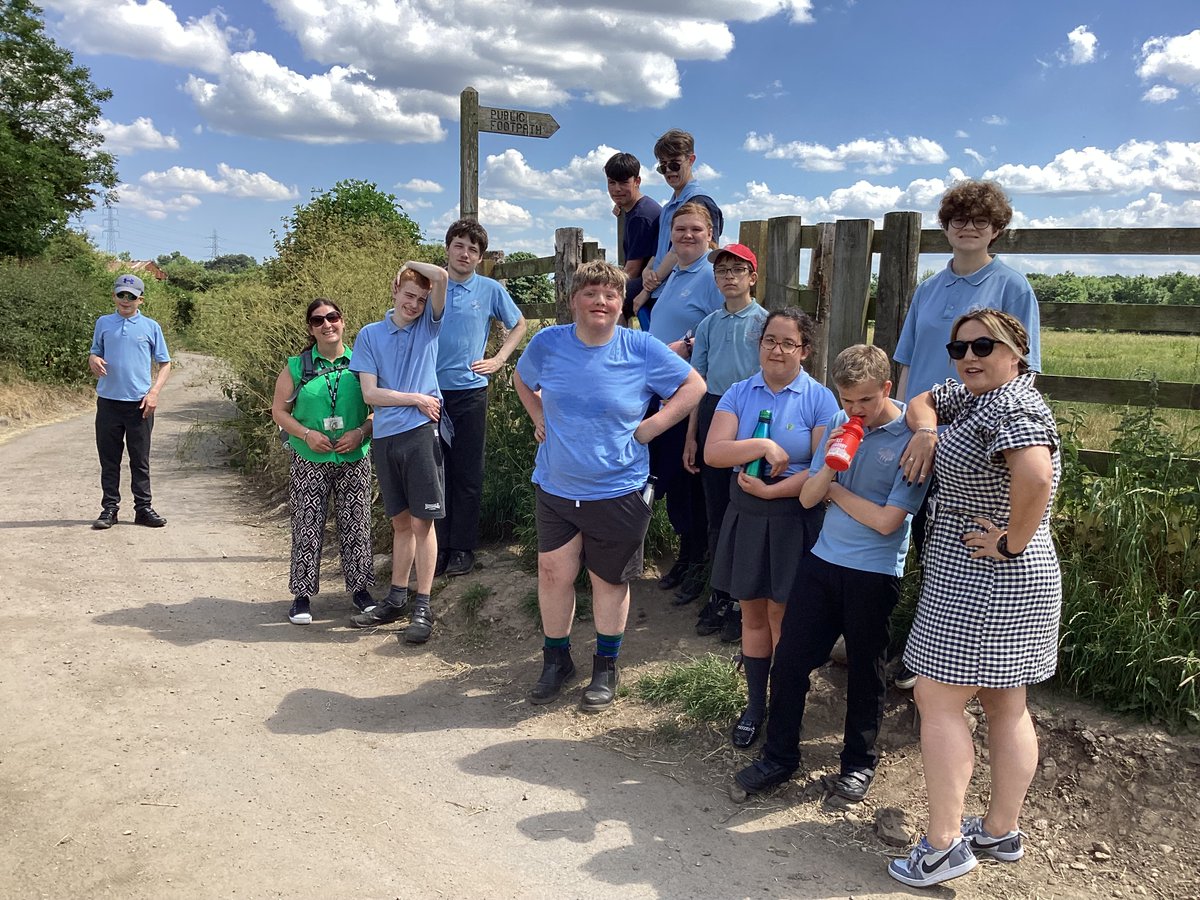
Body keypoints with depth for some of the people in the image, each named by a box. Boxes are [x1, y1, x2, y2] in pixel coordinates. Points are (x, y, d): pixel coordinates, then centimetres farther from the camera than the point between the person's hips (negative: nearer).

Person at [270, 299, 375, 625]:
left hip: (354, 460, 1)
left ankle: (360, 588, 21)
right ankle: (302, 595, 14)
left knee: (356, 525, 7)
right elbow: (279, 410, 4)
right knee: (307, 527, 3)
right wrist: (307, 434, -10)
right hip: (309, 461, 0)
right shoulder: (297, 367, 1)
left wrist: (361, 432, -12)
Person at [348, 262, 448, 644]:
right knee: (400, 522, 14)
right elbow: (370, 393, -1)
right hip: (385, 437, 3)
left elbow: (441, 276, -12)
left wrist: (410, 264, 4)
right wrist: (417, 399, -6)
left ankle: (423, 607, 6)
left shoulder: (429, 325, 4)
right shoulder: (370, 335, 8)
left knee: (422, 522, -1)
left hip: (421, 433, -3)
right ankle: (396, 599, 24)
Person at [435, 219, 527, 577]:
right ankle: (438, 545, 15)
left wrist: (498, 360, 4)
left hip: (470, 390, -1)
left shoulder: (491, 290, 2)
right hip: (431, 390, 1)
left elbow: (518, 325, 16)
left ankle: (462, 548, 13)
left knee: (467, 473, 3)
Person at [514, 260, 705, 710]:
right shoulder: (547, 343, -4)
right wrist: (538, 418, 4)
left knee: (609, 580, 12)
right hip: (555, 487, 2)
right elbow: (522, 379, 18)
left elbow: (694, 386, -2)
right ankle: (556, 660, 30)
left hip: (618, 491, -2)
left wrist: (651, 426, -10)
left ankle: (606, 667, 32)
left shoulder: (642, 349, -10)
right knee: (553, 573, 7)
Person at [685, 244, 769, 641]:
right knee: (715, 511, 11)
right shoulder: (709, 323, 10)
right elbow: (698, 383, 13)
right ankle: (720, 594, 25)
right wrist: (691, 436, 11)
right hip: (712, 414, 4)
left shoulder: (766, 321, -3)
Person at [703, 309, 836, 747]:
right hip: (746, 515, 3)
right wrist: (763, 446, -21)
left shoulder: (819, 399, -7)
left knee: (782, 616, 6)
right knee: (752, 613, 12)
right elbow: (713, 452, -10)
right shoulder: (740, 393, 2)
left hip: (795, 518, -3)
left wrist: (771, 490, -18)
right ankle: (755, 704, 27)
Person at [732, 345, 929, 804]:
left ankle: (859, 761, 32)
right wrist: (829, 465, -16)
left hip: (875, 573, -4)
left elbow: (886, 520, -16)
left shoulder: (912, 439, -13)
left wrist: (834, 489, -5)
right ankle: (778, 757, 23)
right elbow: (808, 498, 3)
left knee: (864, 671, 12)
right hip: (822, 560, 5)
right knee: (789, 659, 6)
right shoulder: (839, 423, 2)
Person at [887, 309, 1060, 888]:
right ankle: (1001, 832, 29)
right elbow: (922, 401, 25)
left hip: (985, 581, -10)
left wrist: (1012, 542, -25)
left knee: (937, 700, -2)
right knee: (1006, 707, 16)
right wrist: (926, 432, 4)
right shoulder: (970, 394, 9)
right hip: (983, 580, 10)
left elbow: (1037, 477, -37)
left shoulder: (1012, 407, -20)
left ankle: (944, 844, 5)